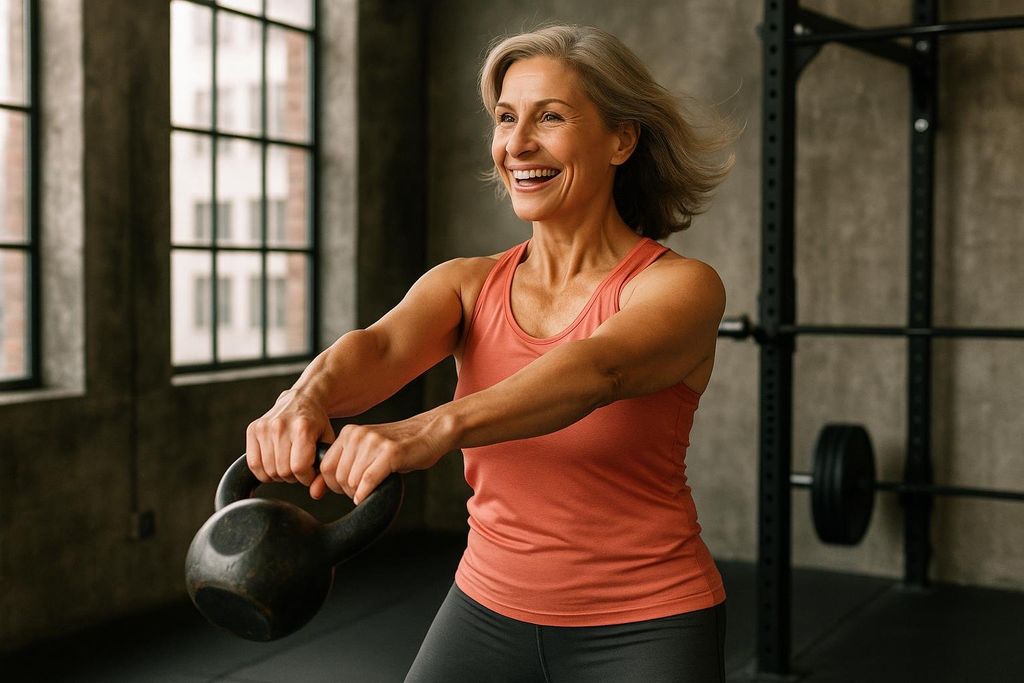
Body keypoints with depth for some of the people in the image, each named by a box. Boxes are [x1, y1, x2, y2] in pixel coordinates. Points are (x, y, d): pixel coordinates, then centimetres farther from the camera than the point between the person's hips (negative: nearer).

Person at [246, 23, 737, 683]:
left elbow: (598, 370, -31)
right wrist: (307, 398, -41)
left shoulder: (681, 286, -11)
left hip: (641, 627, -3)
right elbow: (382, 345, -19)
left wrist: (434, 429, -47)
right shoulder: (466, 283, 0)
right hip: (488, 609, 4)